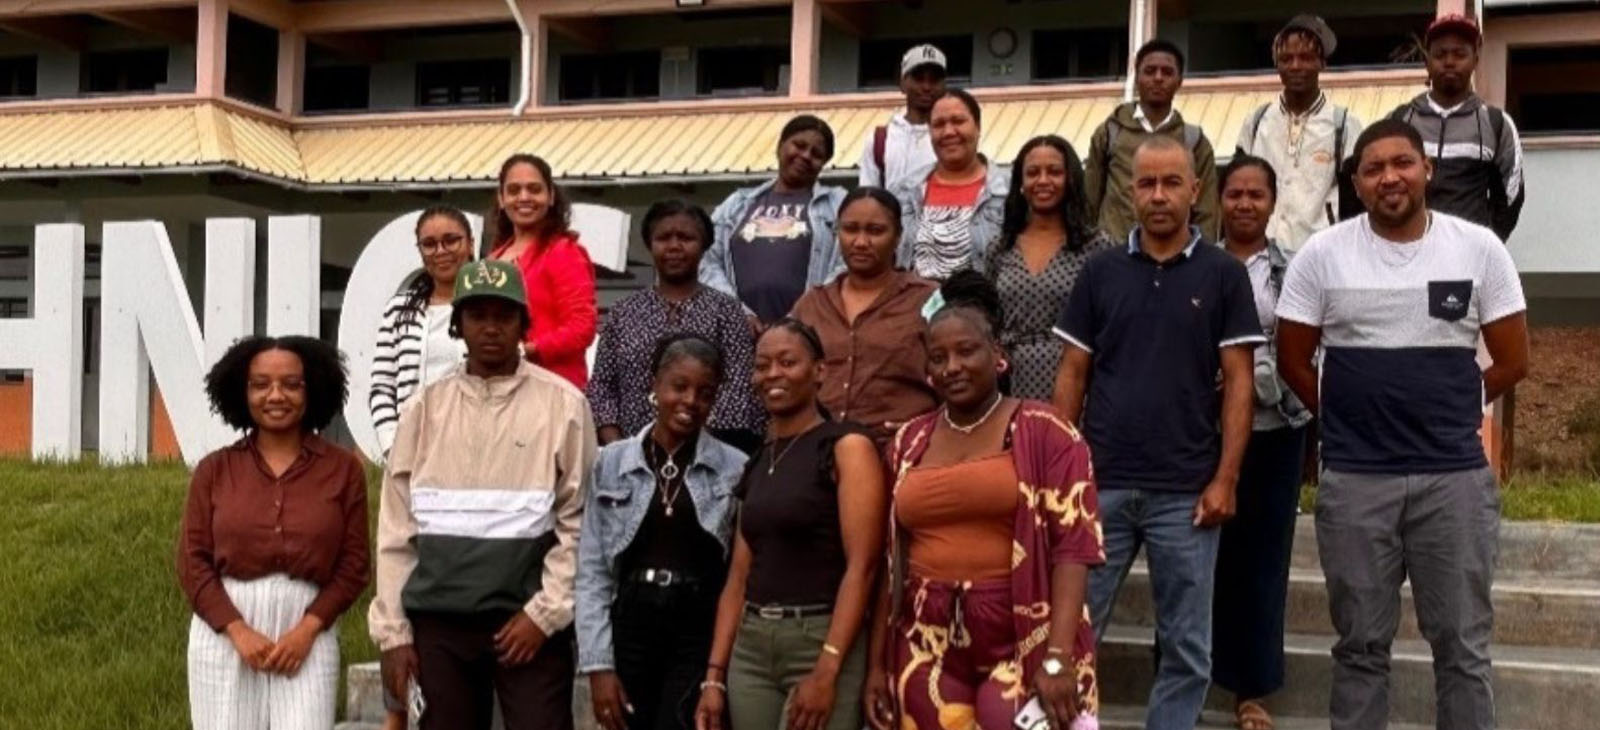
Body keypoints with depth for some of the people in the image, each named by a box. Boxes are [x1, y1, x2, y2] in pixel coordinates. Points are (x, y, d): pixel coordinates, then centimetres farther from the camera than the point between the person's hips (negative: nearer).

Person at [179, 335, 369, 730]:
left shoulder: (343, 469, 3)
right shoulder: (214, 470, 5)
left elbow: (354, 564, 2)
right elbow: (193, 562, 2)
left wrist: (307, 629, -10)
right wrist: (239, 631, -10)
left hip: (307, 634, -1)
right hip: (224, 633, 1)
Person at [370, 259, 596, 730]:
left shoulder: (562, 404, -1)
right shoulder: (427, 408, 8)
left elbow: (578, 523, -4)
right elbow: (397, 527, 6)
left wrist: (544, 613, -10)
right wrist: (393, 630, 2)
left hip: (528, 620, -3)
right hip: (438, 620, 3)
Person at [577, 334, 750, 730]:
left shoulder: (735, 469, 1)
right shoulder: (611, 463, 4)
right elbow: (592, 572, 3)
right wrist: (598, 664, -3)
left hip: (702, 632, -2)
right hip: (631, 628, 2)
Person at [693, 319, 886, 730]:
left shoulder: (847, 447, -5)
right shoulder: (757, 462, 14)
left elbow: (861, 567, -13)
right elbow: (739, 575, 12)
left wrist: (826, 670, -20)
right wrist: (714, 675, 7)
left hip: (822, 642, -6)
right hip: (750, 648, 6)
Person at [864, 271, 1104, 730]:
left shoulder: (1044, 433, -3)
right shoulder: (909, 443, 11)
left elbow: (1072, 546, -9)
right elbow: (892, 562, 14)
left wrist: (1058, 657, -18)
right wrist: (878, 663, 11)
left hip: (1021, 644, -4)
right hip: (930, 648, 4)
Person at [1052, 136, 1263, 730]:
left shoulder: (1224, 275, 1)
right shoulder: (1100, 272, 6)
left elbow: (1237, 382, -1)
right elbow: (1072, 375, 8)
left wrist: (1225, 480, -8)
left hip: (1186, 491, -1)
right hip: (1101, 483, 1)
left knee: (1186, 648, 7)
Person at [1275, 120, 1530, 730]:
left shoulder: (1479, 248, 0)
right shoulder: (1322, 255, -1)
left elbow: (1512, 362, 5)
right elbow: (1293, 362, 6)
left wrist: (1442, 411, 6)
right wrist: (1352, 417, 7)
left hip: (1456, 474, 0)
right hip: (1355, 478, 0)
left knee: (1462, 642, 8)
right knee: (1361, 643, 11)